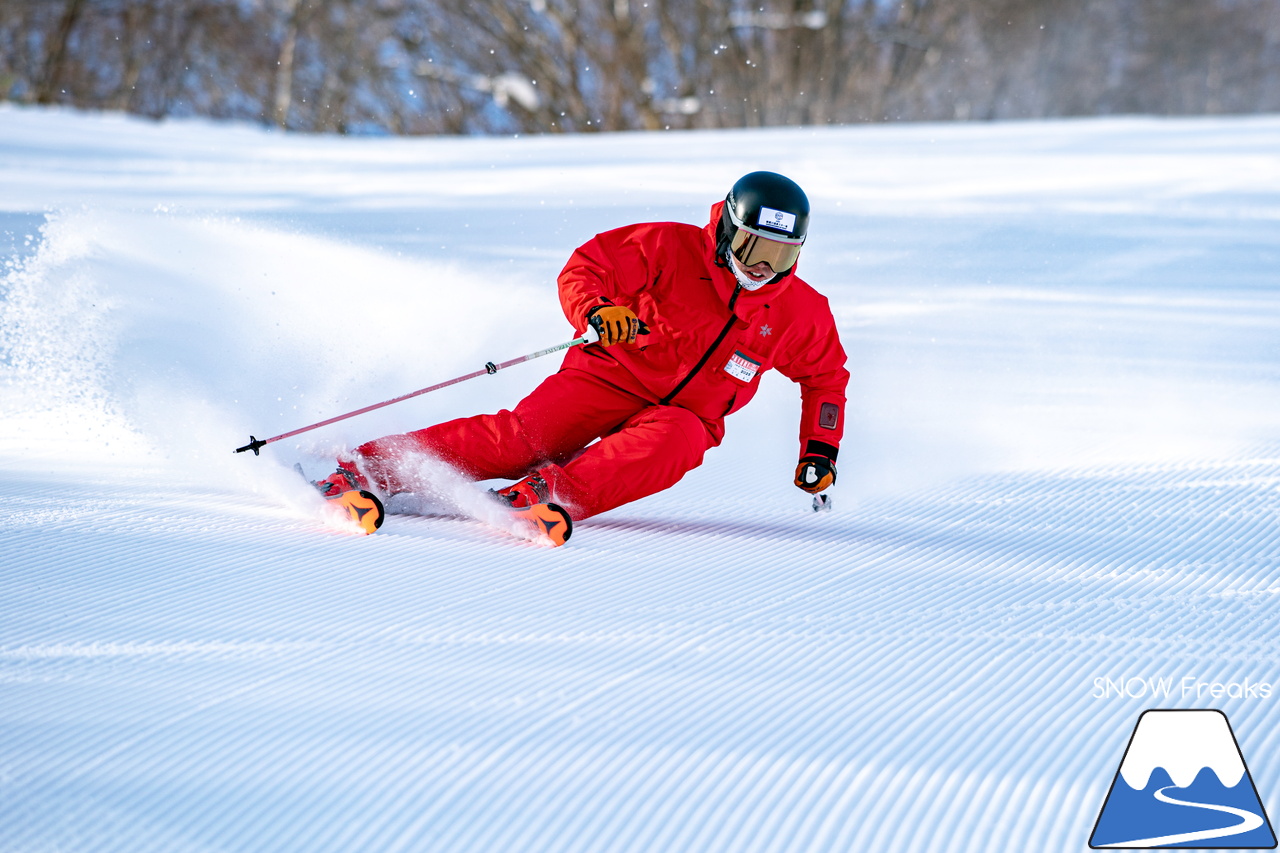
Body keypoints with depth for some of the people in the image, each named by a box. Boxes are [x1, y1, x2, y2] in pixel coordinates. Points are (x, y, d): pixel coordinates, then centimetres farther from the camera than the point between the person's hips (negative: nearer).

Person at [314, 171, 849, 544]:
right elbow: (584, 269, -12)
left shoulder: (801, 313, -2)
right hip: (612, 377, -2)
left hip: (686, 414, 2)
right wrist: (596, 311, -33)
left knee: (676, 443, -35)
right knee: (525, 435, -24)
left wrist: (820, 448, 6)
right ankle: (367, 469, -24)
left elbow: (826, 376, 16)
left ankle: (551, 493, -50)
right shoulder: (673, 249, -12)